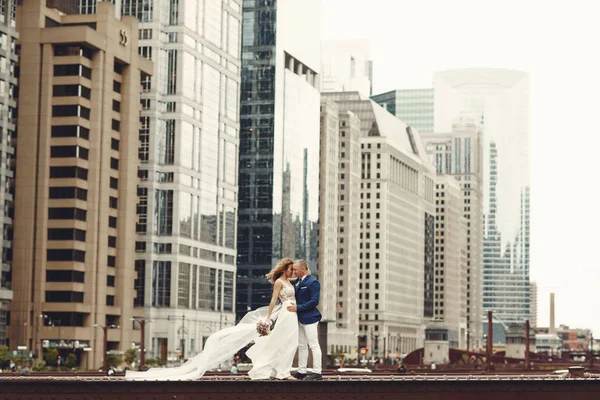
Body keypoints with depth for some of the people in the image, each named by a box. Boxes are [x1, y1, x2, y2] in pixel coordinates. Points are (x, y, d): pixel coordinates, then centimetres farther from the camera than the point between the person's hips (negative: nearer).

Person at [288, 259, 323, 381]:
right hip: (300, 319, 9)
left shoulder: (313, 282, -13)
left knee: (313, 345, -4)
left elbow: (314, 301, -19)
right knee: (301, 345, 11)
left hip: (309, 318, -9)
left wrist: (298, 307, -20)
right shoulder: (298, 282, 13)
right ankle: (301, 371, 17)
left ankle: (317, 372, -1)